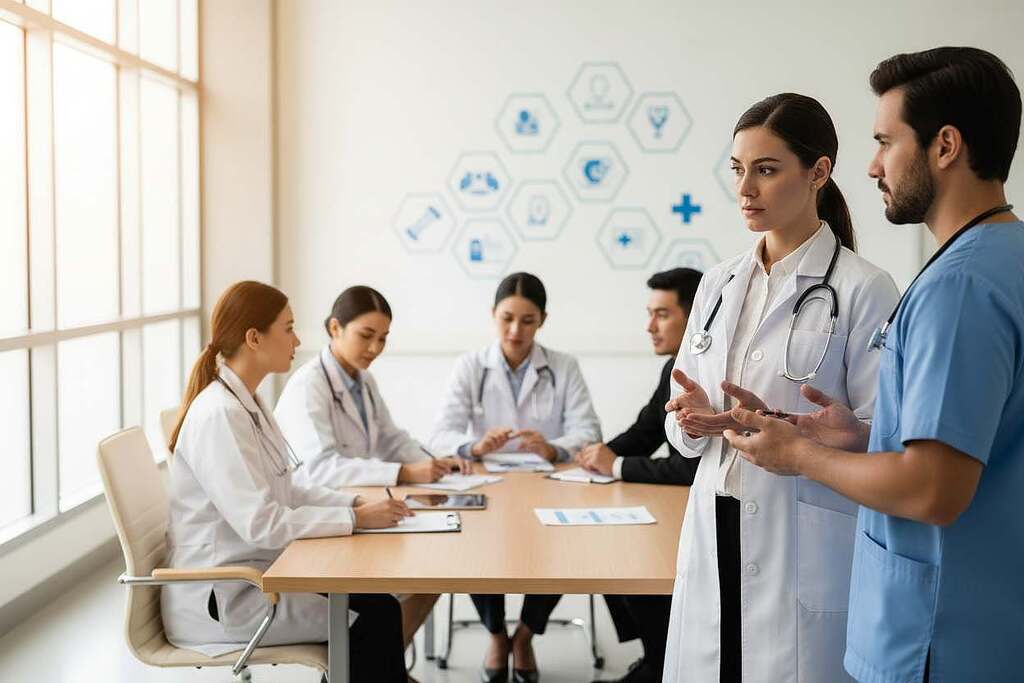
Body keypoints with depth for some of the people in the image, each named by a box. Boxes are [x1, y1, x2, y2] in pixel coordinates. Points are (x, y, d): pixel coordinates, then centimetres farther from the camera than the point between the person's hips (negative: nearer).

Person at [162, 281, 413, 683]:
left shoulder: (247, 403, 9)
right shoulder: (220, 415, -21)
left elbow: (284, 490, 14)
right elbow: (260, 523, -25)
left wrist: (355, 503, 1)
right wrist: (355, 519, -19)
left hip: (252, 572, 9)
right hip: (217, 600, -9)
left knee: (376, 600, -4)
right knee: (375, 616, -12)